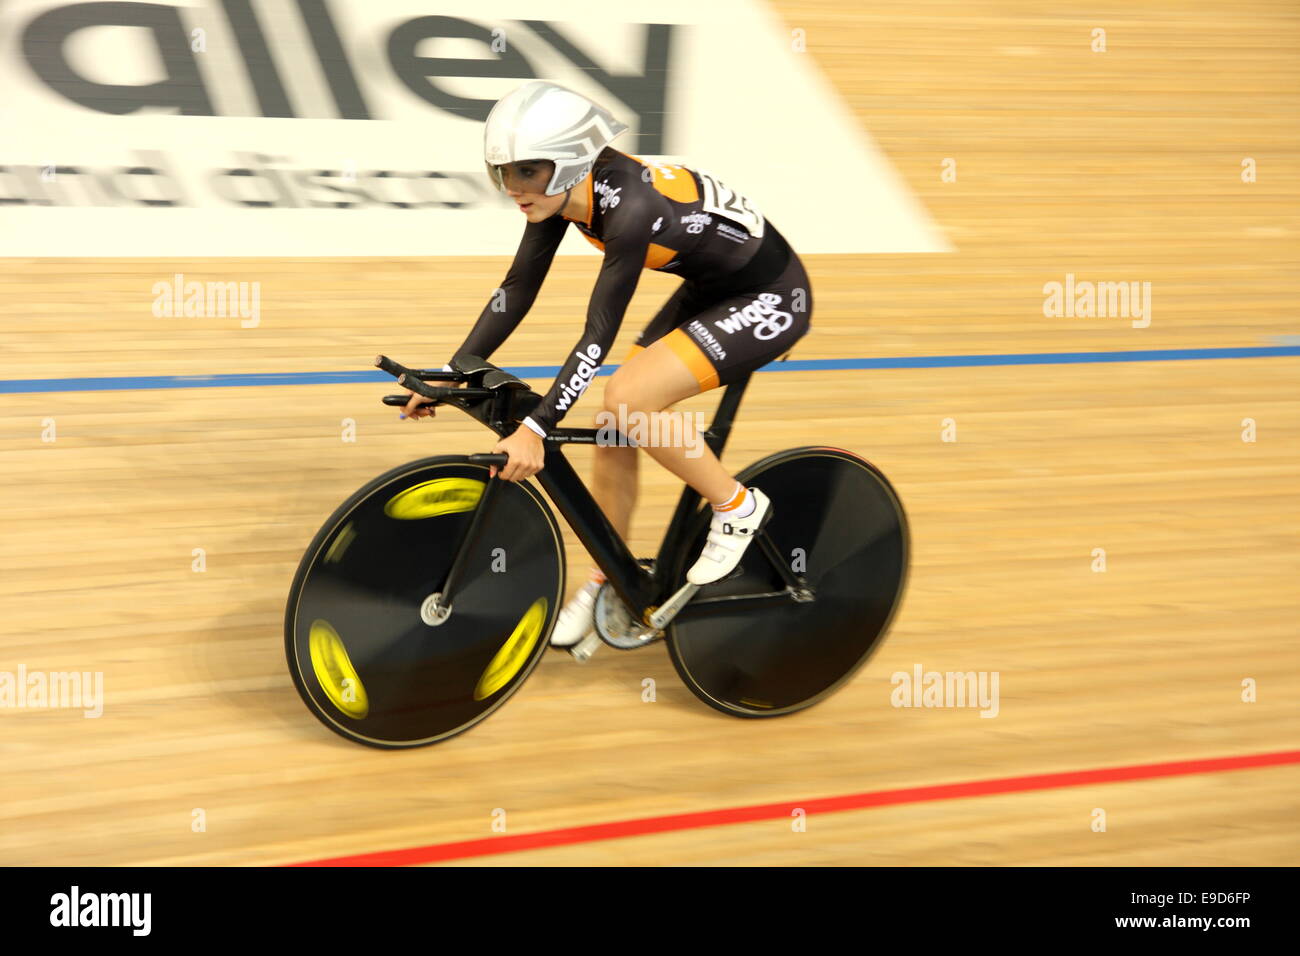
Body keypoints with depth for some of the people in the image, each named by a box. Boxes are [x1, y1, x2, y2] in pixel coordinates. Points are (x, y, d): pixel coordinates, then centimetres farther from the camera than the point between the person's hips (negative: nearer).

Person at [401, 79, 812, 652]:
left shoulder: (629, 205, -34)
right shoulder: (558, 191, -10)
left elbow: (597, 337, -34)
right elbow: (517, 289, -1)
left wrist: (535, 431, -35)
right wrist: (448, 376, -3)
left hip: (770, 300, -9)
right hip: (710, 289, 9)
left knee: (627, 398, -24)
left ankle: (736, 506, -3)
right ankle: (605, 585, 22)